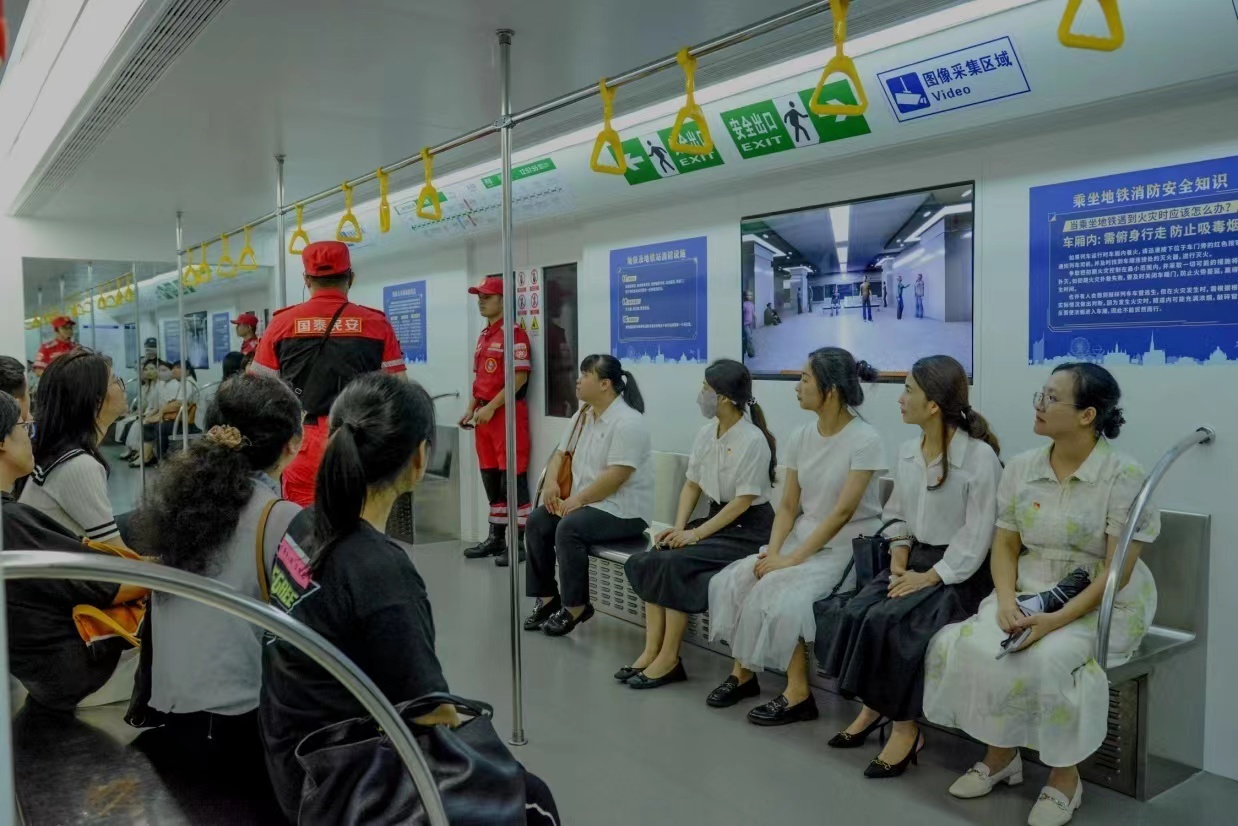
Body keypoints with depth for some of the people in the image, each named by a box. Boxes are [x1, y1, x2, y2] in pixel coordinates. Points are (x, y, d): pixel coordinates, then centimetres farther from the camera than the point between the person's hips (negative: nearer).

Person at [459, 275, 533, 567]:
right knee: (490, 478, 14)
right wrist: (471, 410, 15)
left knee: (512, 478, -6)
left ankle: (518, 543, 0)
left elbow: (520, 377, -19)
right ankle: (496, 537, 24)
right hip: (485, 414, 10)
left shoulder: (513, 333, -11)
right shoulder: (483, 336, 18)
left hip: (507, 413, -9)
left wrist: (491, 407, -19)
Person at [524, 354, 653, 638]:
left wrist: (578, 499, -22)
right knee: (537, 521, -4)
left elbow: (616, 476, -25)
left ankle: (575, 606, -14)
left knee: (569, 528, -29)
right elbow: (561, 453, 15)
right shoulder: (583, 416, 10)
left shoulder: (627, 422, -19)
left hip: (624, 510, -9)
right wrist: (551, 481, -5)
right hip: (585, 503, 9)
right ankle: (547, 598, 5)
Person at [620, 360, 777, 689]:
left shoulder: (753, 440, -17)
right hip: (717, 518, 7)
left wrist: (697, 533, -21)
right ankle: (652, 651, -13)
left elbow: (743, 501, -18)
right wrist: (679, 526, -6)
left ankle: (668, 659, -15)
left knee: (675, 563, -26)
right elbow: (692, 484, 9)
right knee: (650, 560, -14)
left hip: (748, 529, -7)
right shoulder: (707, 433, 5)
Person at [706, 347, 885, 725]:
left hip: (848, 545, -6)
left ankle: (797, 694, -12)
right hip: (804, 535, 7)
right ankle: (742, 672, 3)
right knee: (734, 580, -12)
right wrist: (774, 550, -11)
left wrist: (794, 558, -22)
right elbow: (788, 505, 6)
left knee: (778, 591, -27)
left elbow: (843, 512, -19)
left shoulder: (865, 440, -16)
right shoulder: (801, 437, 4)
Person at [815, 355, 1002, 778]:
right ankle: (874, 705, 3)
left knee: (890, 622, -28)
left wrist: (930, 577, -20)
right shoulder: (907, 452, 7)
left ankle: (905, 728, -9)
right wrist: (899, 559, -2)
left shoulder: (979, 457, -15)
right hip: (914, 559, 7)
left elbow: (977, 537, -16)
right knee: (851, 613, -17)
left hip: (957, 571, -6)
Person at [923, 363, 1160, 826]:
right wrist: (1006, 601, -14)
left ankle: (1065, 778, -7)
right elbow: (1005, 547, 6)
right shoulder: (1021, 469, 2)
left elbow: (1118, 570, -16)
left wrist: (1057, 620, -25)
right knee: (963, 644, -19)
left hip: (1103, 603, -5)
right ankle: (1001, 755, 4)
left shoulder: (1124, 476, -13)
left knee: (1047, 658, -32)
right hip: (1030, 593, 5)